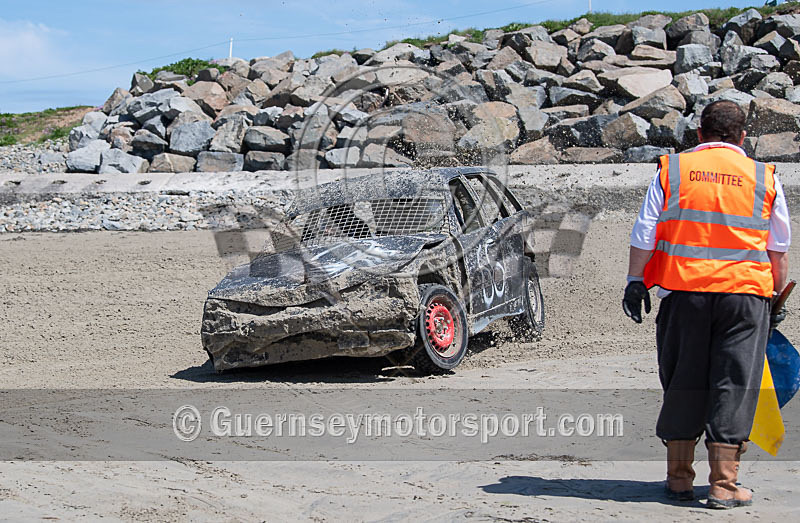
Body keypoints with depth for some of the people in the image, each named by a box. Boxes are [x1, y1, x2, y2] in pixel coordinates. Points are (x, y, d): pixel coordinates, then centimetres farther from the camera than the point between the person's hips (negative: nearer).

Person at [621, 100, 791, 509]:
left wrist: (635, 281, 6)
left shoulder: (672, 170, 6)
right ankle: (723, 484, -1)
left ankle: (679, 476, 16)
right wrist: (775, 296, 21)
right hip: (745, 292, -1)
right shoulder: (764, 178, 7)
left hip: (684, 291, 1)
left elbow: (644, 231, 1)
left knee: (683, 383, 10)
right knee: (734, 387, 1)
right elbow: (779, 249, 12)